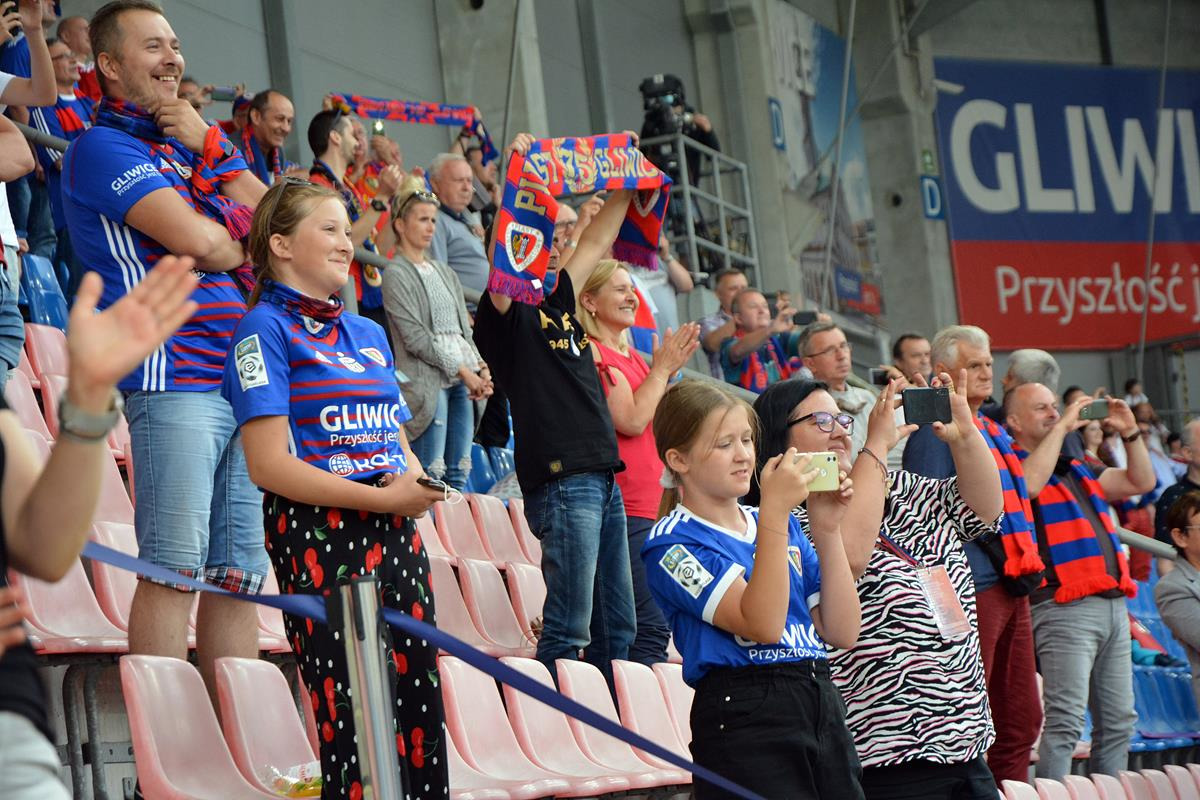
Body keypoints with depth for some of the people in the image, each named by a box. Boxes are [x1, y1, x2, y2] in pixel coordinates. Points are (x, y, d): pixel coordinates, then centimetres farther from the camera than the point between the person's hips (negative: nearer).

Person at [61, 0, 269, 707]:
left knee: (240, 571, 6)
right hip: (174, 375, -8)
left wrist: (208, 145, 4)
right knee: (174, 569, -10)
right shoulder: (102, 146, -1)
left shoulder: (198, 141, 23)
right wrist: (243, 246, 8)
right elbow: (198, 241, -13)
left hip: (248, 379, 8)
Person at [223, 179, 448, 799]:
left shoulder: (367, 333, 19)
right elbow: (269, 465, -13)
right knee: (355, 719, -9)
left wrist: (416, 483, -1)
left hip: (395, 535, 7)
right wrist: (383, 497, -15)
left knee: (422, 703, 4)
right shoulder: (267, 328, -4)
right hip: (318, 533, -7)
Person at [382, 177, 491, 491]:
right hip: (427, 382, -7)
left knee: (459, 476, 5)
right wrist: (462, 370, -12)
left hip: (462, 381, 7)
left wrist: (481, 368, 1)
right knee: (431, 477, -11)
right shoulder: (396, 274, -2)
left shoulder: (444, 272, 20)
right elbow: (415, 338, -9)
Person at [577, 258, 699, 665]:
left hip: (645, 510, 10)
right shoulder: (591, 353, -9)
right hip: (617, 508, -10)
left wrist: (668, 372, 12)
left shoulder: (631, 356, 19)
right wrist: (662, 369, -5)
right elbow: (631, 420, -17)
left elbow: (660, 428, 23)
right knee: (650, 628, -14)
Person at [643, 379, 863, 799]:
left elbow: (842, 632, 7)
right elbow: (762, 623, -18)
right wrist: (775, 510, -19)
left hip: (825, 706, 6)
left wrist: (826, 529, -1)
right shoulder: (671, 543, -5)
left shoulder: (781, 525, 14)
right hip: (744, 716, -6)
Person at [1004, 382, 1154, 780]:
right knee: (1065, 723, -15)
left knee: (1118, 722, 8)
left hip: (1112, 605, 9)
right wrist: (1061, 429, -14)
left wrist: (1130, 432, 12)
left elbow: (1141, 481, 26)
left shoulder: (1076, 471, 25)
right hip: (1065, 609, -9)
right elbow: (1028, 484, -23)